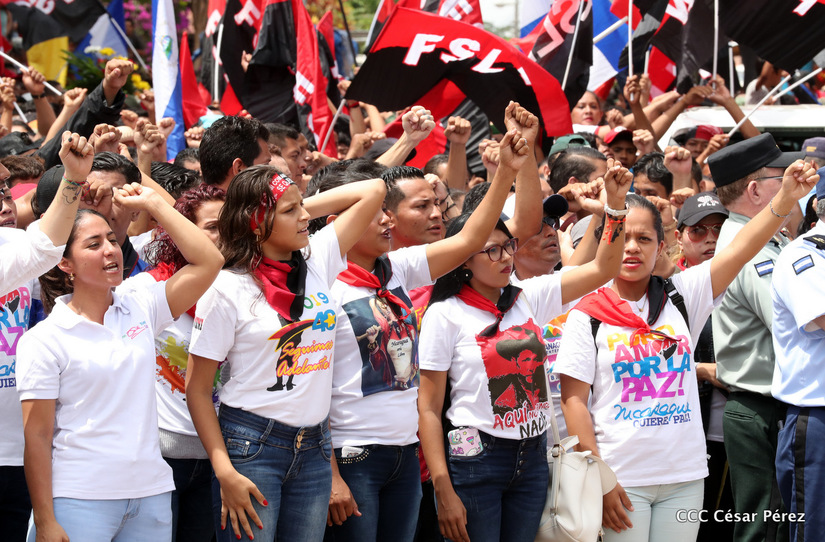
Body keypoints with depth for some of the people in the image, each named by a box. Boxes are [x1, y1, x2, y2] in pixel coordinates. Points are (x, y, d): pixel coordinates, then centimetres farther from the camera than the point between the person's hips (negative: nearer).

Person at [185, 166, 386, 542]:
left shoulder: (317, 263, 5)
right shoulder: (228, 289, -8)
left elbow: (373, 190, 11)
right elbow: (197, 388, -8)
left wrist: (305, 207, 5)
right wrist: (225, 472, -16)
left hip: (315, 448, 5)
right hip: (252, 445, -5)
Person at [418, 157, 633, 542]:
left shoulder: (528, 298, 7)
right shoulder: (445, 315, -7)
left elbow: (602, 270, 7)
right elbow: (429, 408, -8)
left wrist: (615, 204, -7)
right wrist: (444, 492, -15)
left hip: (533, 457, 5)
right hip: (475, 462, -5)